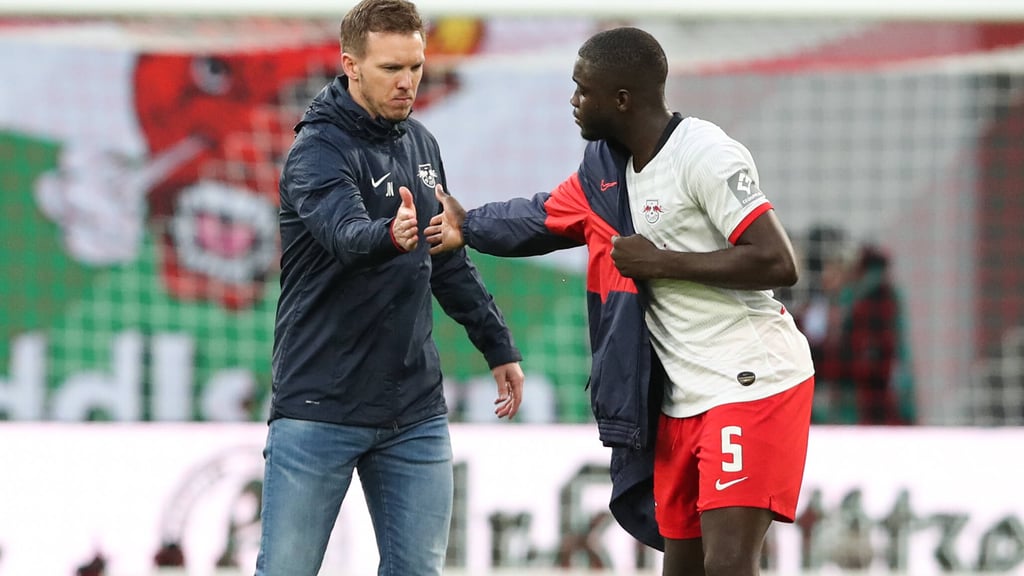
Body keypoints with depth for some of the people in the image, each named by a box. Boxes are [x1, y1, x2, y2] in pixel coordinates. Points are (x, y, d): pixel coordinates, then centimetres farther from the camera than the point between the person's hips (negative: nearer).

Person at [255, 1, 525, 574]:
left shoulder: (421, 144, 11)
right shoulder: (318, 153, -12)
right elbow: (346, 234, -33)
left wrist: (498, 345, 22)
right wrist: (390, 236, -54)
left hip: (415, 414, 6)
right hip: (321, 410, -6)